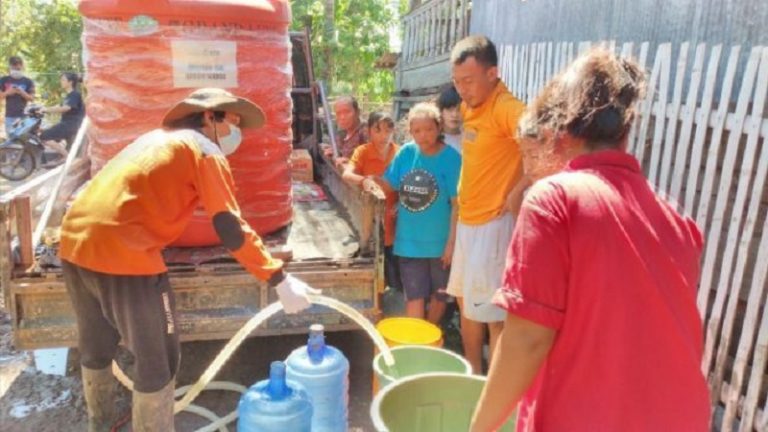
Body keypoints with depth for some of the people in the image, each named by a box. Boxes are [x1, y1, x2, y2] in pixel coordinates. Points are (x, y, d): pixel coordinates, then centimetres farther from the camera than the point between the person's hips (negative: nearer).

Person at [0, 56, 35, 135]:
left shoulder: (28, 82, 3)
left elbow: (32, 98, 0)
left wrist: (22, 93, -18)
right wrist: (7, 92, -13)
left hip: (23, 116, -1)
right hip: (9, 115, 1)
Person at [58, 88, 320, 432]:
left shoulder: (157, 137, 24)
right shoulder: (204, 149, -1)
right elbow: (232, 232, -10)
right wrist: (280, 280, -7)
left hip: (74, 242, 10)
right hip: (122, 253, -9)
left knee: (95, 348, 27)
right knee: (157, 361, 6)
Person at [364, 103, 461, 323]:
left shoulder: (451, 158, -14)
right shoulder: (406, 153, -3)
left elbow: (457, 204, -13)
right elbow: (389, 185, 7)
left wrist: (452, 242, -14)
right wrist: (371, 181, -16)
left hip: (439, 242, -2)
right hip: (409, 241, 2)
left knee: (439, 294, 18)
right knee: (414, 297, 9)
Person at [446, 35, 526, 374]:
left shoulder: (504, 107, -19)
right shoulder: (469, 106, 9)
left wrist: (519, 193, -29)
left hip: (493, 224, -10)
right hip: (468, 219, 10)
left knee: (493, 315, 0)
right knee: (466, 302, 20)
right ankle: (472, 376, 37)